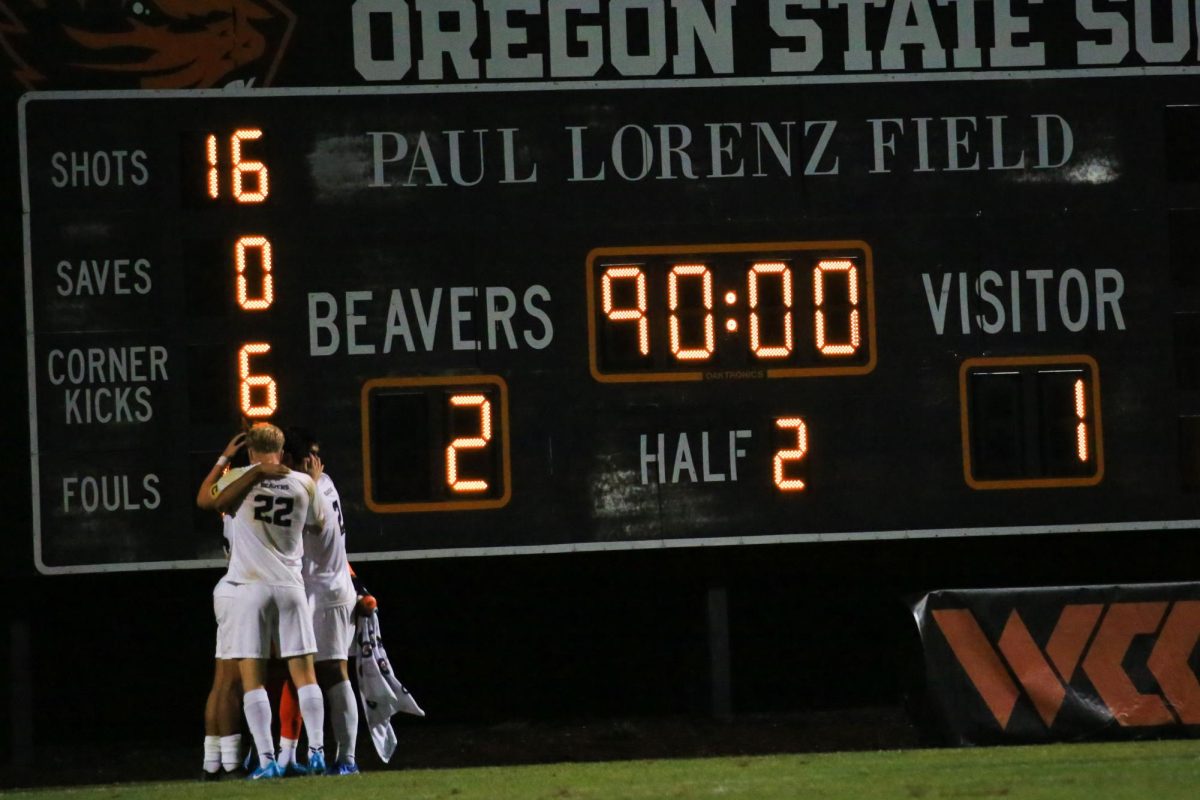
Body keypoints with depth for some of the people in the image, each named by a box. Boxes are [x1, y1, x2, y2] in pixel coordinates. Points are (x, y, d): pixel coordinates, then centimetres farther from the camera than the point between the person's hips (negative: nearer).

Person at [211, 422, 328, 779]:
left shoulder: (237, 479, -3)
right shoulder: (303, 483, 5)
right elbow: (318, 524, 19)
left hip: (250, 587, -2)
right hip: (290, 585, 2)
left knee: (252, 676, -1)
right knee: (303, 672, 6)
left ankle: (267, 759, -9)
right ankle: (316, 752, 1)